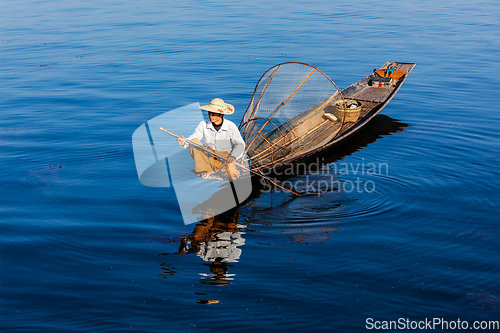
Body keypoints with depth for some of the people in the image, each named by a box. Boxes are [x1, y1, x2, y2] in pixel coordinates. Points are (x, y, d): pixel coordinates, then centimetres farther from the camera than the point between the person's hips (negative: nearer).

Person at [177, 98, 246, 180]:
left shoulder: (231, 126, -11)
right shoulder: (203, 125, -8)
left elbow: (240, 144, -8)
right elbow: (193, 137, -9)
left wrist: (234, 156, -28)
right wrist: (185, 141, -34)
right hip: (208, 156, 2)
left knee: (233, 176, -31)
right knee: (194, 141, -24)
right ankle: (207, 169, -21)